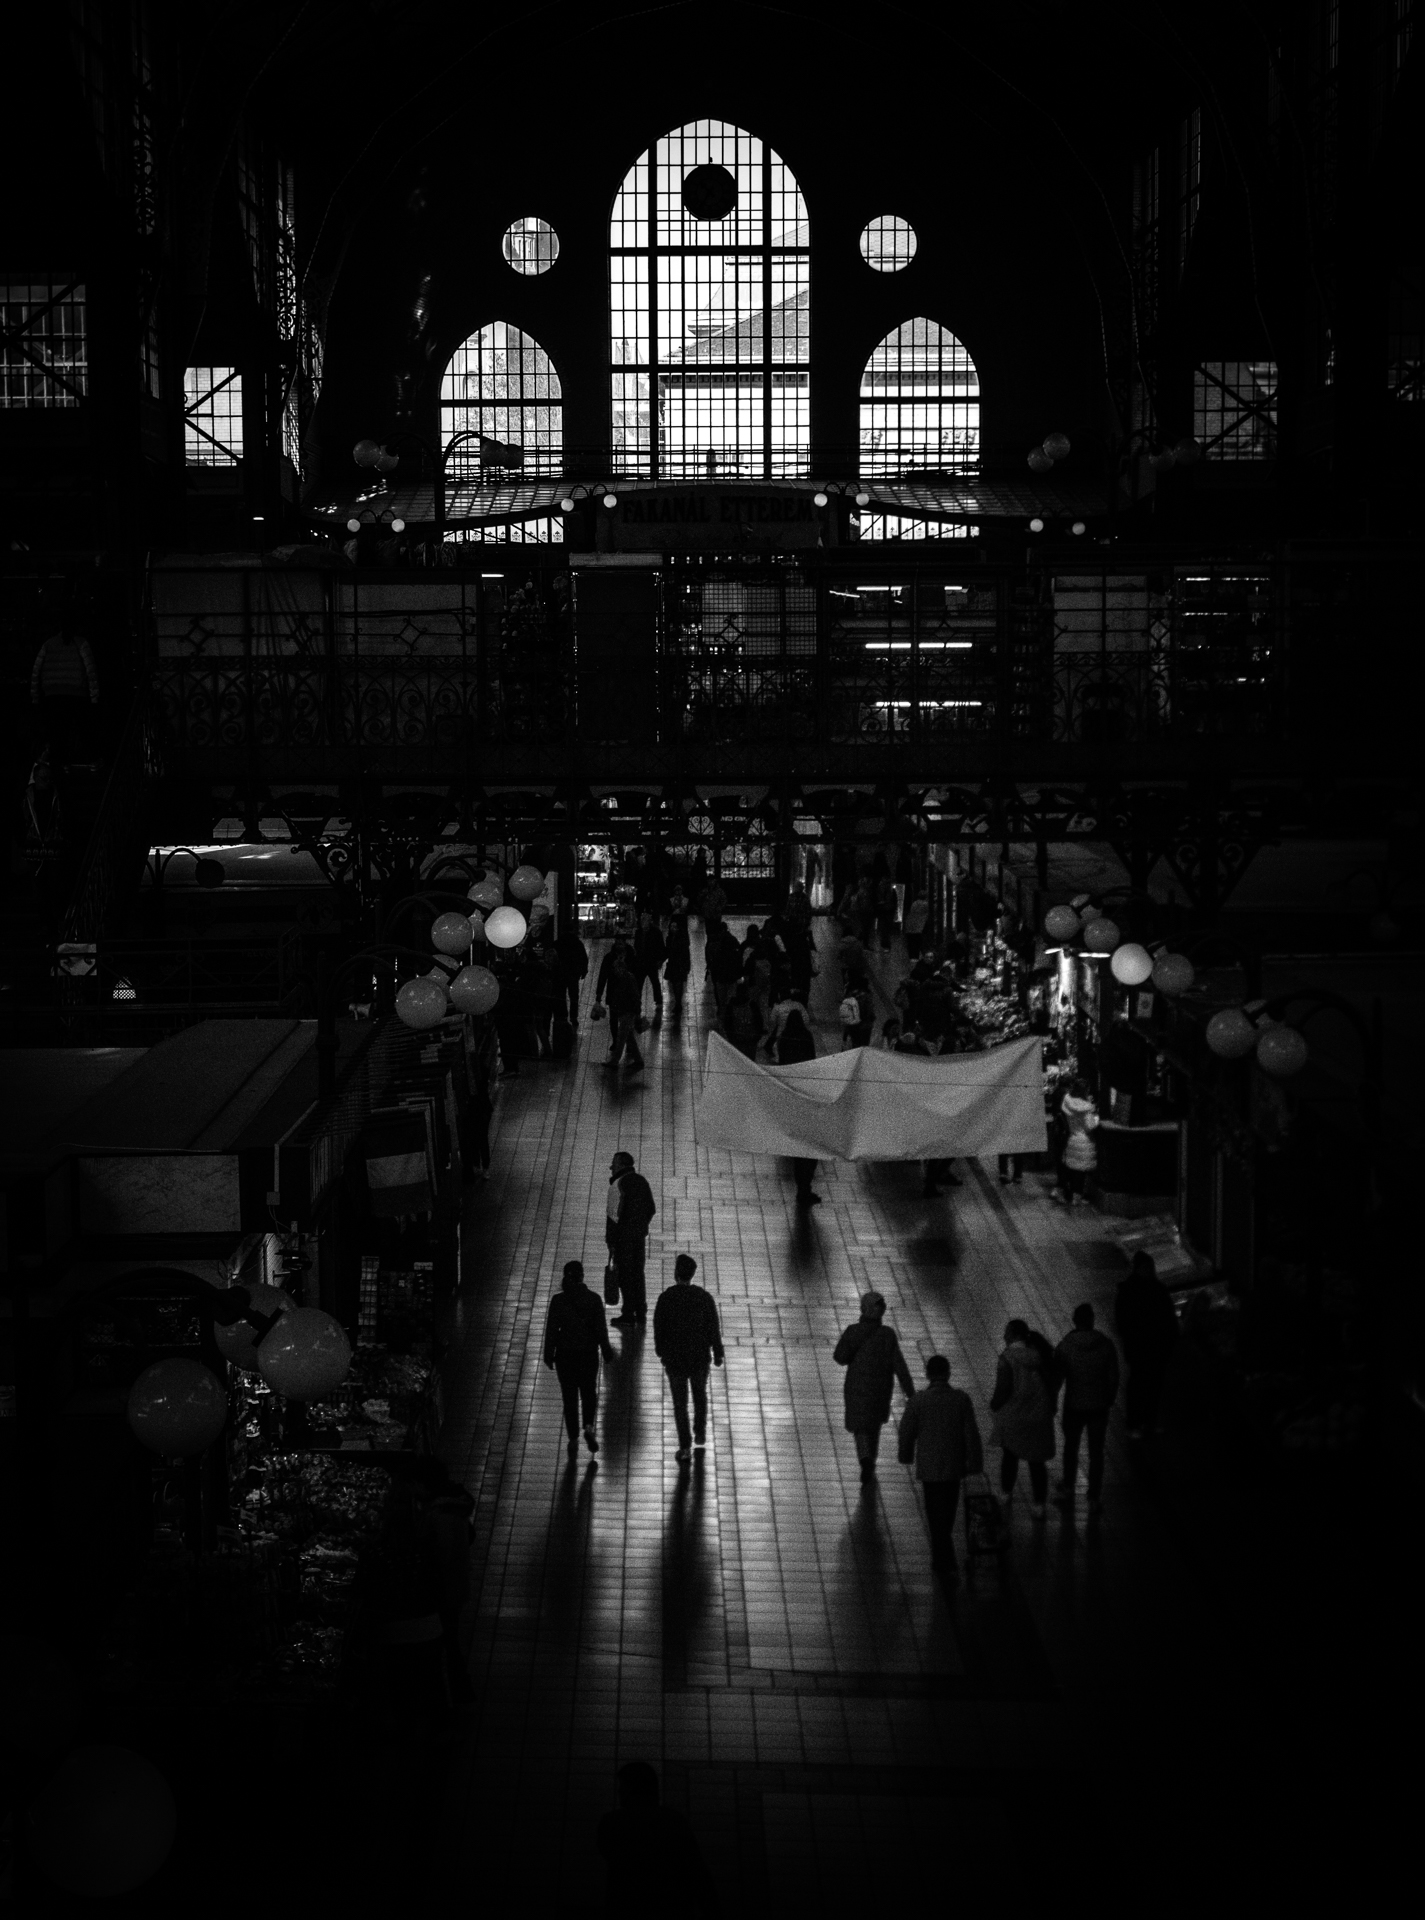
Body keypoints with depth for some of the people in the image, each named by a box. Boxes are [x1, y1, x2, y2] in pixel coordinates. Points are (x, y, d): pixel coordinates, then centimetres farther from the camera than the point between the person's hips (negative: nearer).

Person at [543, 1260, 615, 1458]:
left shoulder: (558, 1300, -11)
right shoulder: (593, 1299, -10)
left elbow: (551, 1329, -6)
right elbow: (601, 1328, -5)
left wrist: (549, 1354, 4)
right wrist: (606, 1350, 8)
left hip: (565, 1354, 0)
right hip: (589, 1353, 0)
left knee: (569, 1397, 11)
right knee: (589, 1392, 20)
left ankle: (573, 1439, 13)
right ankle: (589, 1426, -2)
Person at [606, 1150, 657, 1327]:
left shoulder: (618, 1184, -15)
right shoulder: (642, 1181, 9)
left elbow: (614, 1215, -18)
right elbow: (652, 1210, 15)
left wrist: (610, 1241, -14)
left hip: (623, 1236, -7)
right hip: (640, 1235, 7)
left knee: (625, 1274, 0)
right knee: (638, 1273, 15)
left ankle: (629, 1316, 3)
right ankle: (641, 1314, 21)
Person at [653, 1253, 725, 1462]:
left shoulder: (666, 1297, -14)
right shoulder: (704, 1296, -10)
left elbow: (658, 1327, -6)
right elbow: (714, 1327, -4)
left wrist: (660, 1351, 9)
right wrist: (717, 1353, 6)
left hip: (674, 1357, -2)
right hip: (700, 1356, 2)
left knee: (680, 1402, 7)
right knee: (700, 1396, 23)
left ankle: (685, 1447, 7)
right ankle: (700, 1437, 31)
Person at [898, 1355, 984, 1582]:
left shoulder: (917, 1401, -15)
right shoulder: (962, 1399, -11)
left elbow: (907, 1432, -5)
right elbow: (972, 1434, -8)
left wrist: (906, 1456, 13)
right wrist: (974, 1464, 2)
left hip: (929, 1467, -2)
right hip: (954, 1466, 2)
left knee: (937, 1517, 7)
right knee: (947, 1514, 20)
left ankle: (947, 1564, 4)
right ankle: (941, 1558, 36)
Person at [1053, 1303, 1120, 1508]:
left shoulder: (1065, 1346, -15)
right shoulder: (1106, 1345, -11)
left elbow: (1056, 1377, -7)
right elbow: (1113, 1378, -4)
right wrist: (1109, 1400, 13)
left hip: (1074, 1406, 0)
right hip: (1099, 1406, 0)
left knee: (1071, 1447, 21)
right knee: (1096, 1452, 13)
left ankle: (1068, 1488, 33)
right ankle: (1094, 1496, 19)